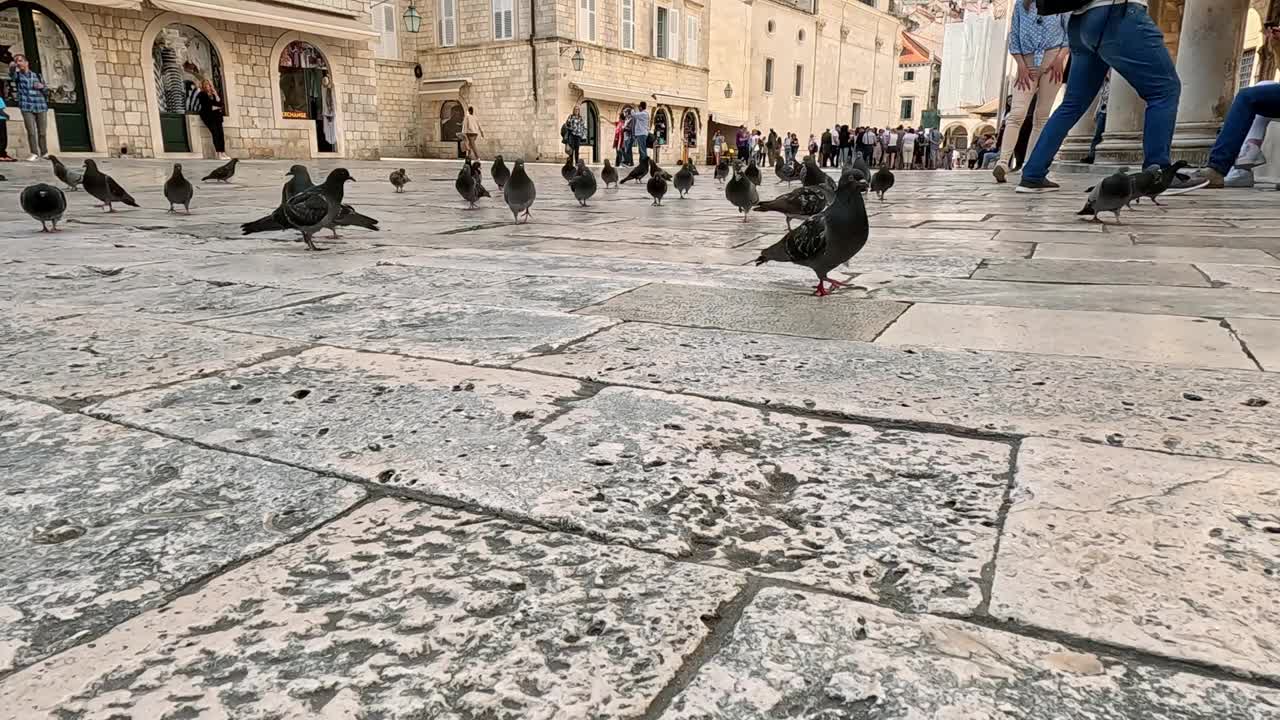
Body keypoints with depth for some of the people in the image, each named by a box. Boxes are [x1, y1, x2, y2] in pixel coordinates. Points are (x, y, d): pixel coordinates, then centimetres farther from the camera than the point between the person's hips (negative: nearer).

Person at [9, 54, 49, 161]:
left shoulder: (37, 76, 12)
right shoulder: (17, 75, 6)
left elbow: (47, 92, 16)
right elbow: (12, 75, -19)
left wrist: (42, 86, -6)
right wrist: (12, 67, -41)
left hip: (41, 107, 1)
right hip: (27, 108, -1)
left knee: (42, 132, 5)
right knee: (31, 132, -8)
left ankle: (44, 153, 17)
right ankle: (34, 154, -6)